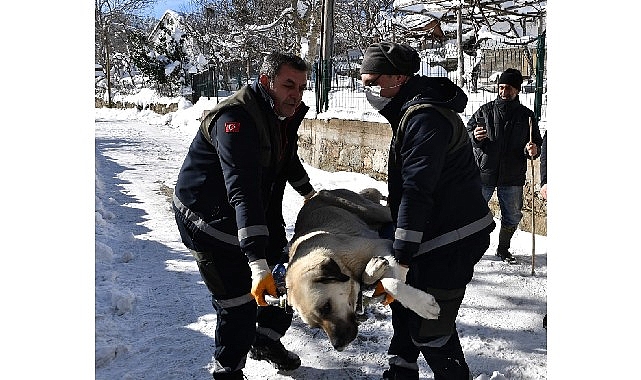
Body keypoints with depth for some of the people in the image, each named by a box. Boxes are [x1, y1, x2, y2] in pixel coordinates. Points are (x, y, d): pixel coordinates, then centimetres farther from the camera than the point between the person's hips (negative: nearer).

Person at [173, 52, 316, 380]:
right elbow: (243, 193, -42)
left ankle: (266, 340, 40)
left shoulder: (283, 114, -1)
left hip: (260, 214, 9)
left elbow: (288, 159, 22)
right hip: (209, 219, -9)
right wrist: (257, 263, -48)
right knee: (239, 301, -7)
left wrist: (309, 193, 35)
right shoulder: (236, 119, -32)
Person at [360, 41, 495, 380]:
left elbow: (417, 190, -28)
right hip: (438, 232, 11)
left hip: (453, 240, -11)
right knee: (404, 302, 21)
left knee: (428, 329, -6)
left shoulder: (424, 117, -21)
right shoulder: (412, 110, 14)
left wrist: (401, 255, -28)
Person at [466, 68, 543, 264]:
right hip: (484, 173, -2)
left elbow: (537, 143, 10)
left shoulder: (526, 115, 5)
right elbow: (467, 132, 5)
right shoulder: (485, 111, 0)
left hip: (513, 177, 2)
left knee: (513, 217, 12)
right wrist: (474, 136, -18)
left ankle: (503, 249, 32)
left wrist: (532, 150, -14)